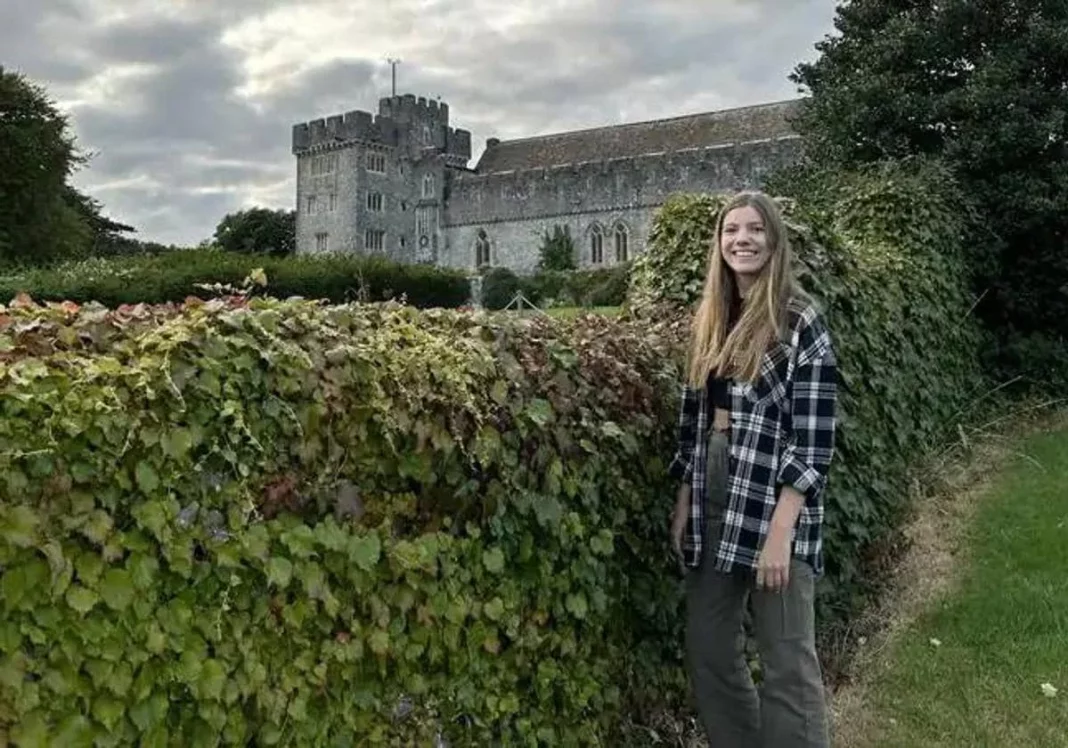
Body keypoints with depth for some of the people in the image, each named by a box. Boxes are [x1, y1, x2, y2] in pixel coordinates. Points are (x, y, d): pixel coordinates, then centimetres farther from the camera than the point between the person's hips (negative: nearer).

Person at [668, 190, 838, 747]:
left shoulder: (800, 323, -9)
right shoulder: (711, 322, 10)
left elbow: (812, 442, -13)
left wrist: (780, 532, -18)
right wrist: (683, 505, 9)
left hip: (771, 508, -6)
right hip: (711, 505, 7)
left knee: (786, 663, 2)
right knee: (706, 651, 14)